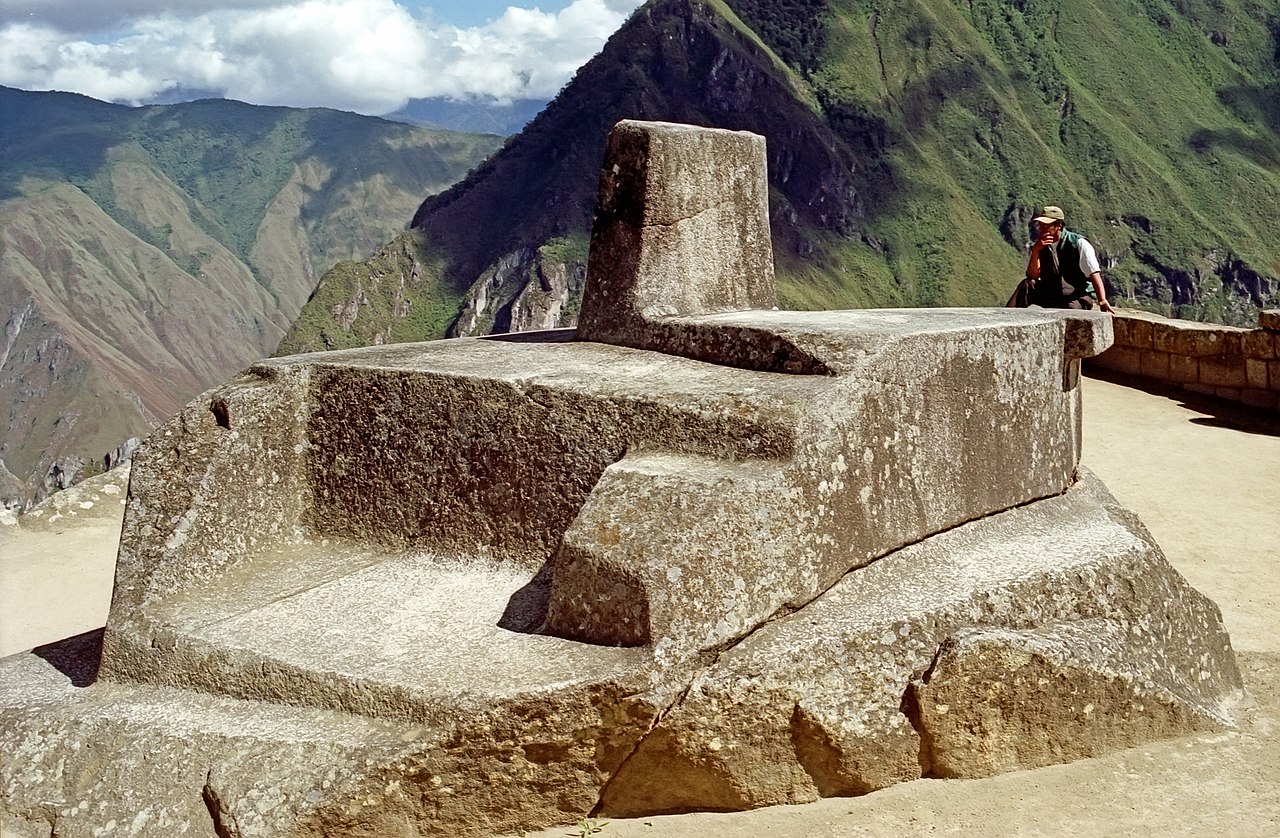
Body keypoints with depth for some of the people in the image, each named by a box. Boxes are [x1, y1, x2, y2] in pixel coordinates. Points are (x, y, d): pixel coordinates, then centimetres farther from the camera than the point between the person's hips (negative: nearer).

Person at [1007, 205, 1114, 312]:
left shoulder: (1079, 243, -11)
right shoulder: (1039, 246, 3)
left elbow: (1094, 273, -20)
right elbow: (1033, 277, -9)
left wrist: (1102, 301, -33)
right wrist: (1035, 251, -23)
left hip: (1081, 296, -4)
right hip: (1051, 297, 4)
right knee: (1027, 285, -20)